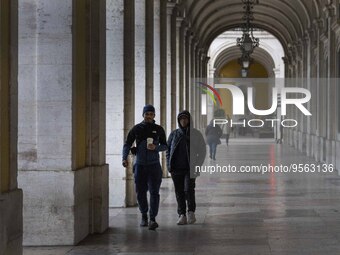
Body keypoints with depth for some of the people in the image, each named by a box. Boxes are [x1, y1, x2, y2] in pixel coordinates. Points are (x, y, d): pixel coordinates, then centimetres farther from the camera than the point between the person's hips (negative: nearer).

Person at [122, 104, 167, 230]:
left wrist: (155, 147, -13)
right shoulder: (136, 129, 4)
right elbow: (127, 144, 5)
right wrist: (125, 158, -10)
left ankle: (152, 219, -12)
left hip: (154, 165, -1)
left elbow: (164, 146, 9)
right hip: (140, 164, 1)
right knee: (140, 192, 6)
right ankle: (144, 216, 25)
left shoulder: (158, 129, 4)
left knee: (154, 192, -10)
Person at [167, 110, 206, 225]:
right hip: (176, 169, 3)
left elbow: (202, 151, 7)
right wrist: (169, 165, 3)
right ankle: (182, 215, 6)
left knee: (188, 189, -17)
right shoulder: (174, 134, 8)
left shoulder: (196, 134, 3)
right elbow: (168, 150, 14)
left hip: (190, 168, -2)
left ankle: (191, 212, 1)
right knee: (179, 192, 1)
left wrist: (197, 165, -2)